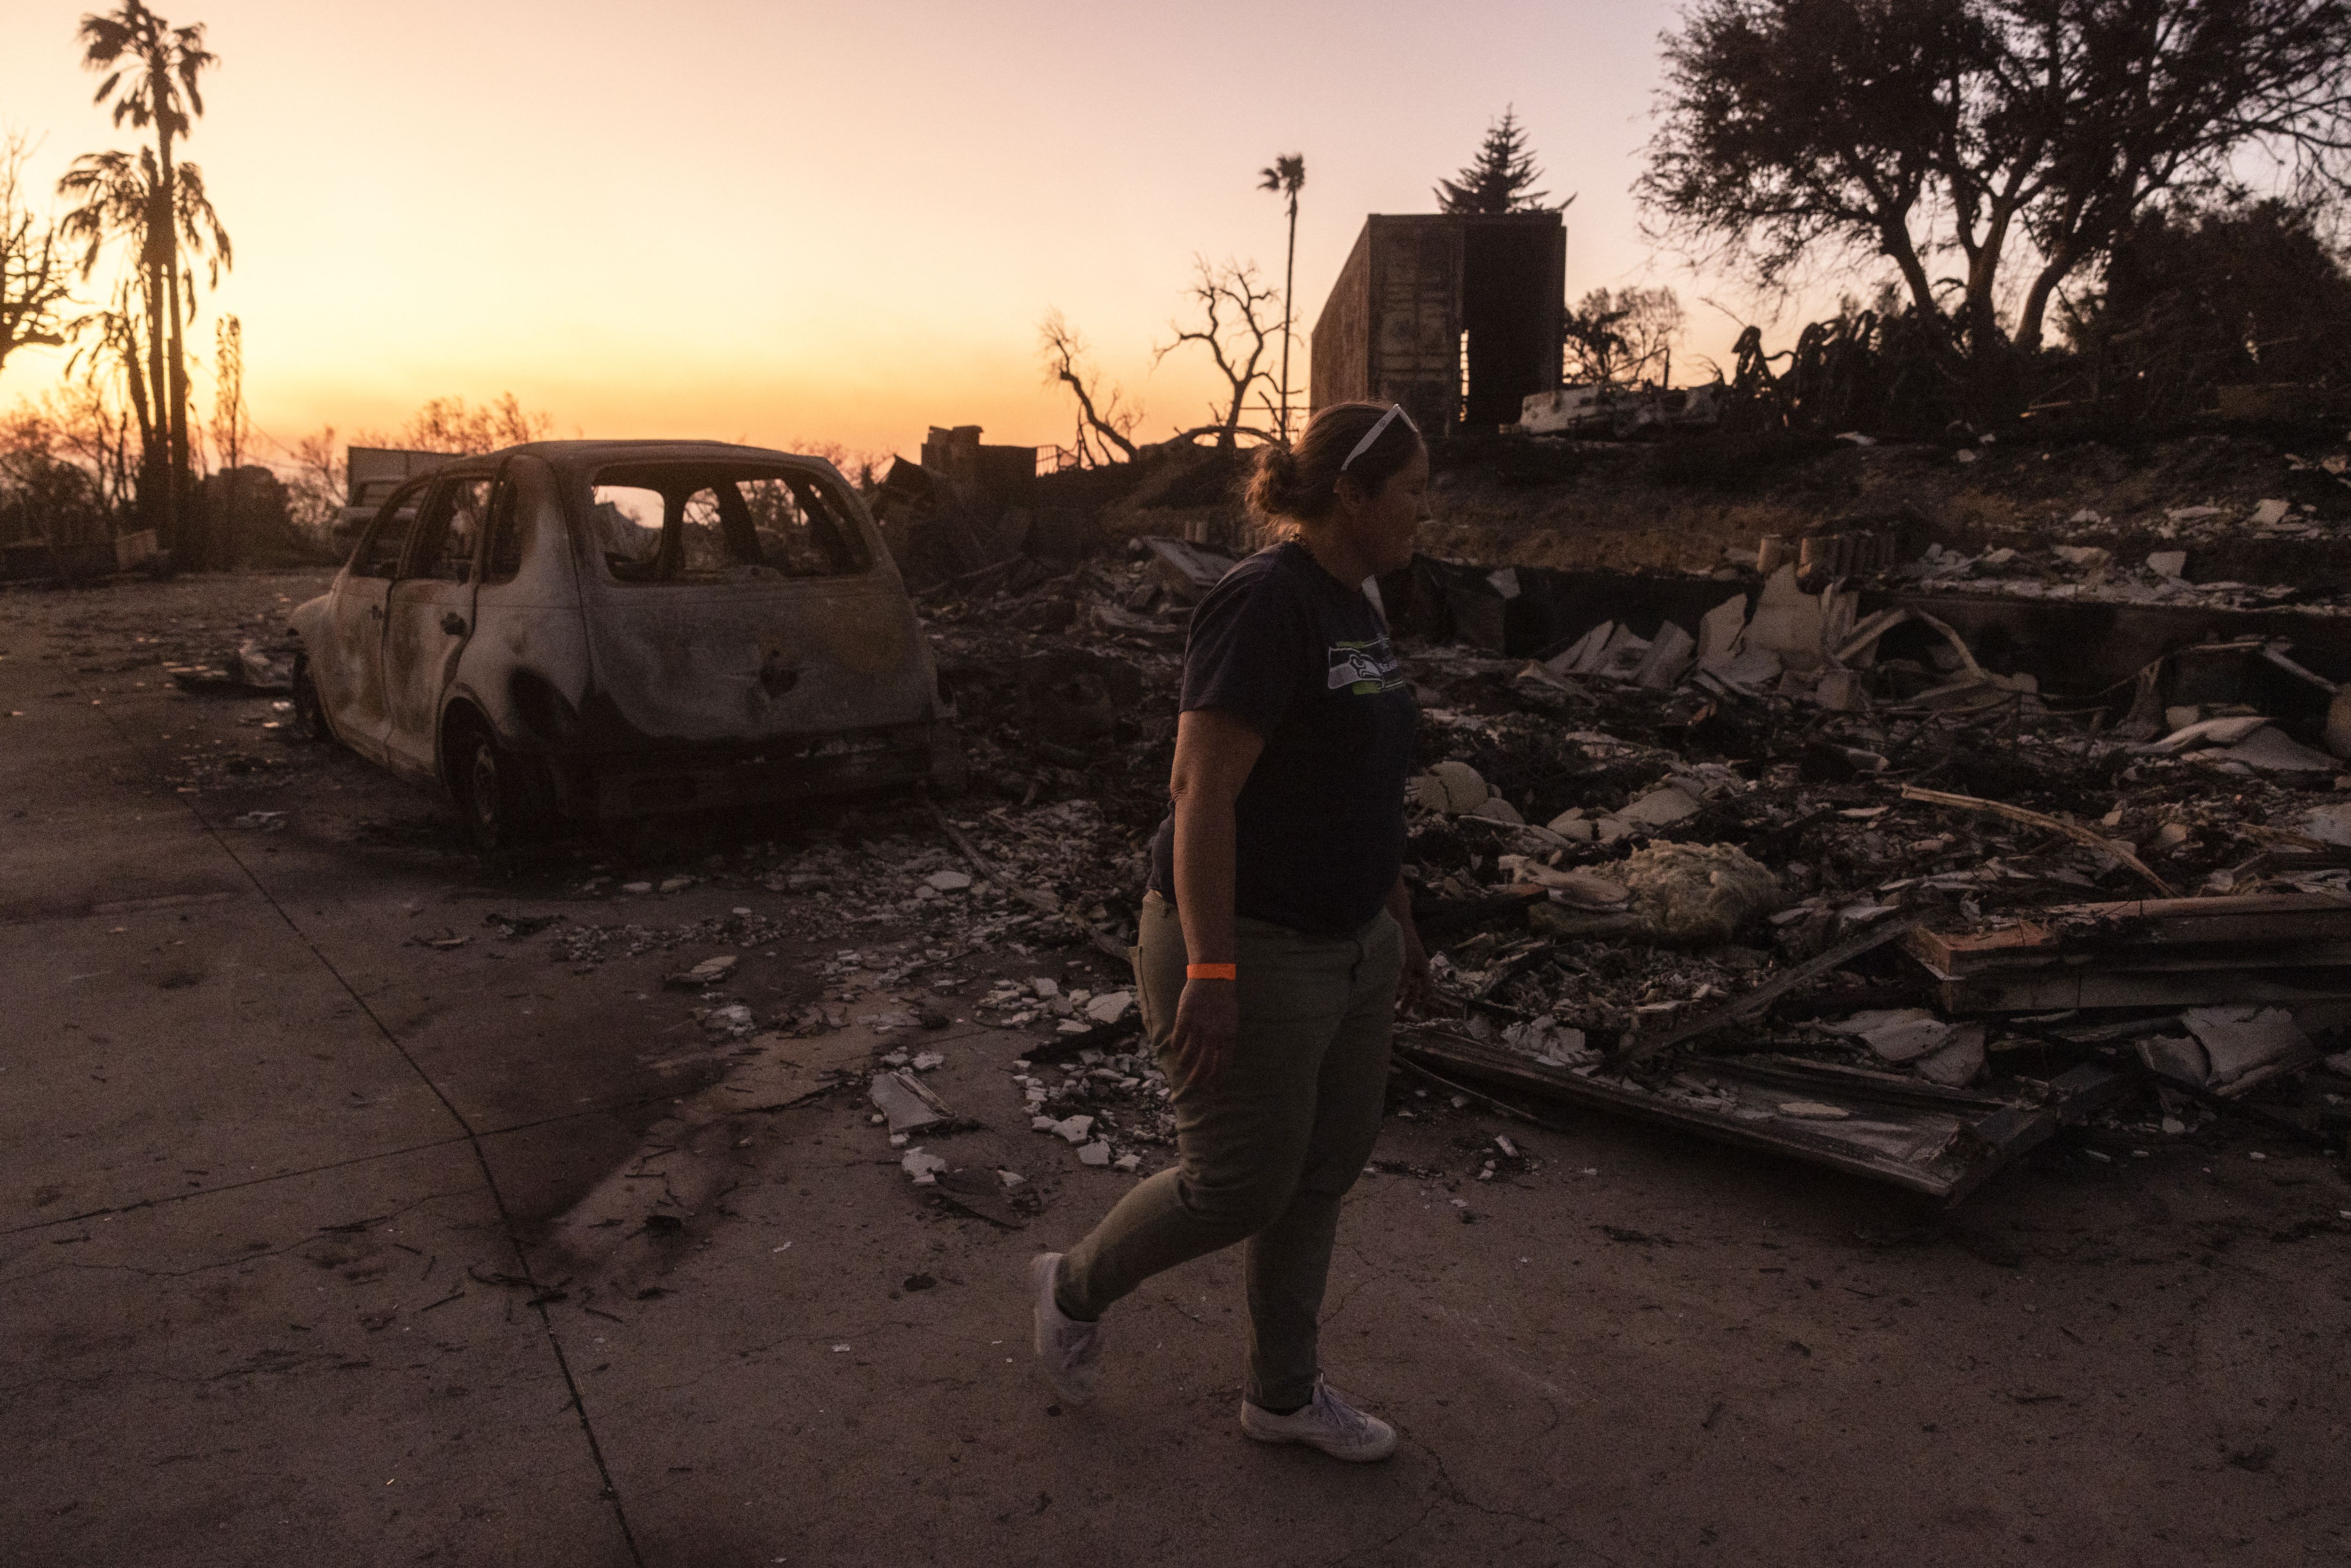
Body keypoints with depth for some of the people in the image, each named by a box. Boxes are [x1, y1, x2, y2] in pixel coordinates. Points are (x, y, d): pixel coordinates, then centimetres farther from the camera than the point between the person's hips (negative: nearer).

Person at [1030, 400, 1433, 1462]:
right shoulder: (1265, 604, -20)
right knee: (1238, 1186, 3)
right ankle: (1075, 1289, 30)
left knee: (1323, 1176, 16)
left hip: (1347, 950, 9)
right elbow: (1202, 791, -24)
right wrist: (1209, 972, -27)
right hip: (1252, 954, -9)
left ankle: (1284, 1395, 33)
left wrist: (1399, 919, 21)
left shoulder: (1353, 609, 10)